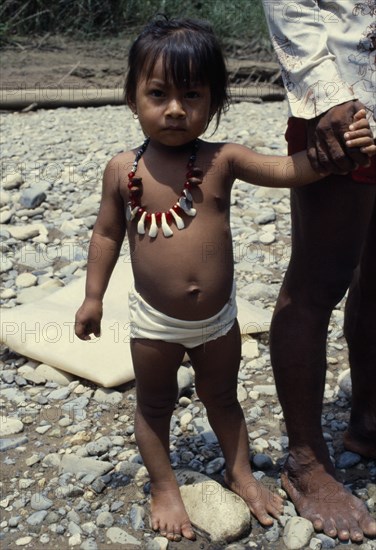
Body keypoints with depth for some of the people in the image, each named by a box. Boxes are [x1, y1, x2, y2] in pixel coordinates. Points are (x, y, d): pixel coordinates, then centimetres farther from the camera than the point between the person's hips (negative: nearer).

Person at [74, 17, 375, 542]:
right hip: (155, 322, 0)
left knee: (223, 397, 21)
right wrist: (93, 296, 1)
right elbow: (108, 233, -1)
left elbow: (288, 169, -15)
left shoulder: (222, 160, -11)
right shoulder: (123, 169, -10)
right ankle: (164, 487, 38)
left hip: (218, 317, 1)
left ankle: (241, 473, 43)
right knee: (154, 405, 16)